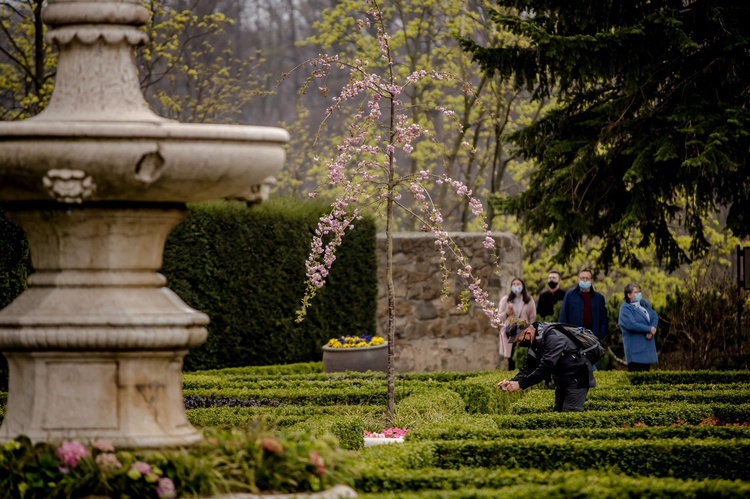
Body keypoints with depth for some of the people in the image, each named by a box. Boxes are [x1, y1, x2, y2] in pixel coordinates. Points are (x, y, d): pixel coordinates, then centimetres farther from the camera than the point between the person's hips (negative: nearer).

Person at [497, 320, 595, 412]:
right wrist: (512, 381, -18)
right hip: (562, 383, 9)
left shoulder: (554, 338, -26)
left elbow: (545, 367, -34)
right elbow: (527, 369, 1)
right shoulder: (535, 343, 4)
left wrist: (520, 384, -36)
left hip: (577, 381, -9)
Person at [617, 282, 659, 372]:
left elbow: (654, 317, 6)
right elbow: (631, 324, -22)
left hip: (648, 347, 7)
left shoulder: (644, 304, 13)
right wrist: (649, 329, -15)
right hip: (635, 349, -7)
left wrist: (651, 332, -13)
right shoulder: (625, 309, -9)